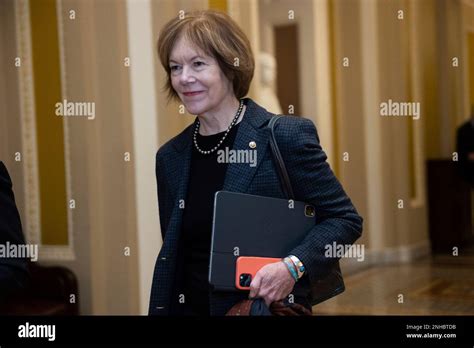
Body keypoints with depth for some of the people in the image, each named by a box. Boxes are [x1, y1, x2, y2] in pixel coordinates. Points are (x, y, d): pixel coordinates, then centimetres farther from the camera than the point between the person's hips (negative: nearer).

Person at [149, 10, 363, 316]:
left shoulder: (288, 136, -12)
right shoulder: (170, 157, 4)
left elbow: (345, 219, -10)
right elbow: (174, 253, 12)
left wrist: (293, 267, -24)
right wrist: (162, 307, 3)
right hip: (186, 306, 5)